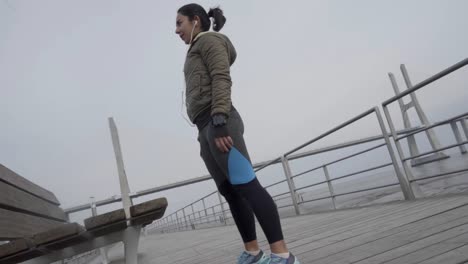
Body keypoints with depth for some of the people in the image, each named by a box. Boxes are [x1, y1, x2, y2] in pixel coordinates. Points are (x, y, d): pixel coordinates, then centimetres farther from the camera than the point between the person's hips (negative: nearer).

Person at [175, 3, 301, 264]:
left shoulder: (210, 40, 7)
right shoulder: (197, 54, 32)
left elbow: (222, 80, -10)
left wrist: (219, 121, -22)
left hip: (218, 123, -9)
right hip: (207, 127, 9)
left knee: (246, 186, -17)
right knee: (230, 192, 2)